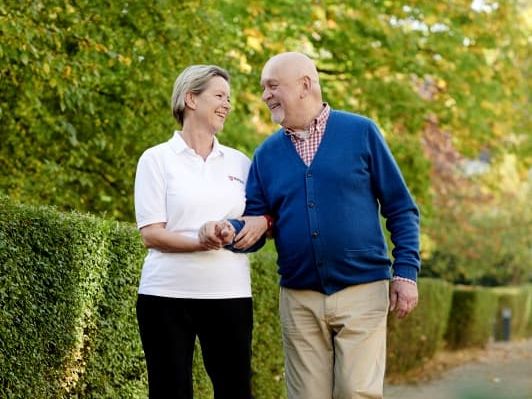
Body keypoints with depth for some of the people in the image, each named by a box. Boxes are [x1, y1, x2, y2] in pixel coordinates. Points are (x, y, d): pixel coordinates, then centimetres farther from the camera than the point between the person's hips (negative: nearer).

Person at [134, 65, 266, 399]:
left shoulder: (239, 162, 14)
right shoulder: (157, 159, 3)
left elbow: (264, 216, 19)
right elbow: (151, 233, -5)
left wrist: (260, 222, -5)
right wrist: (199, 242, -21)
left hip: (230, 295, 3)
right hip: (167, 295, -3)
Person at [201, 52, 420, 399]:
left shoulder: (361, 132, 0)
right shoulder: (267, 153, 8)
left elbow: (401, 209, 1)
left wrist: (406, 272, -7)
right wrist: (231, 233, -16)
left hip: (361, 291, -3)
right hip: (299, 299, 3)